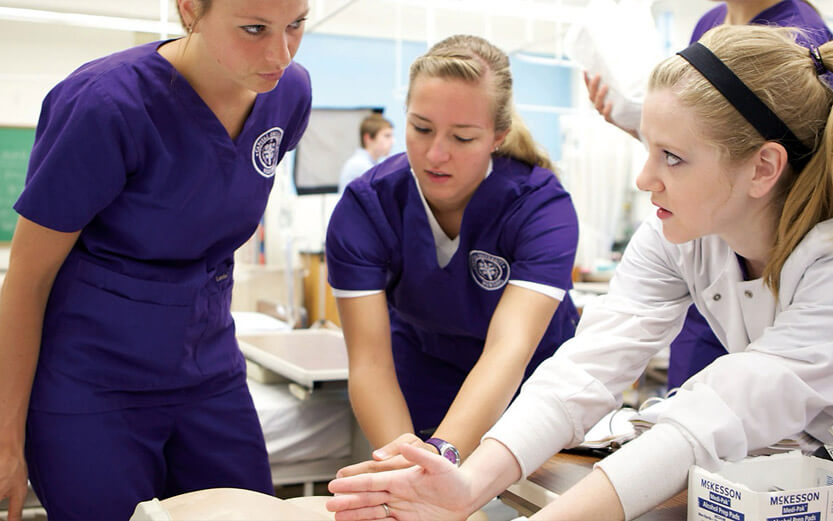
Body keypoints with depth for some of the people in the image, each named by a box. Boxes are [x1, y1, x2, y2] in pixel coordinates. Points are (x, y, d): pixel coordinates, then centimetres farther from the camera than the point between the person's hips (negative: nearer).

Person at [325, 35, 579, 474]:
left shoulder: (543, 207, -27)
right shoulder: (364, 207, -23)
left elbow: (510, 349, -41)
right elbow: (369, 361, -29)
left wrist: (442, 453, -58)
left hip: (527, 389, 0)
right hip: (422, 396, 1)